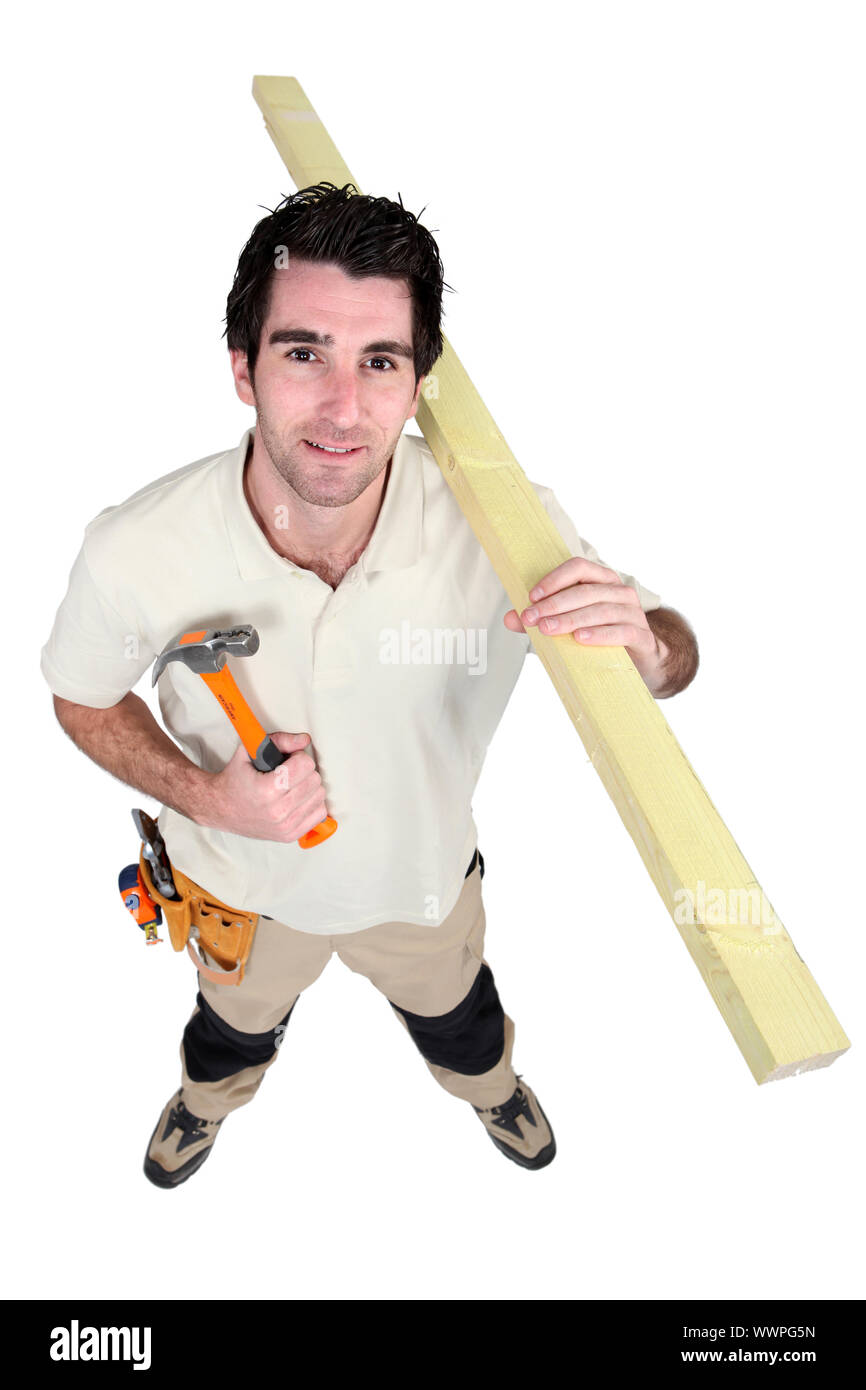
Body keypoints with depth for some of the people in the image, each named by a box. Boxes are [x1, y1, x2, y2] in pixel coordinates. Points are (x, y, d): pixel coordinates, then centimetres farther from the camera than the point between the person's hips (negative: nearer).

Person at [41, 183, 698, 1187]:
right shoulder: (136, 552, -33)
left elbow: (673, 660, -18)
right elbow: (85, 699, -11)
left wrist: (644, 643, -43)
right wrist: (203, 794, -29)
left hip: (423, 877, 1)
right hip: (242, 885, 0)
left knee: (456, 1019, 33)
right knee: (233, 1027, 34)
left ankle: (489, 1083, 73)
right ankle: (208, 1098, 74)